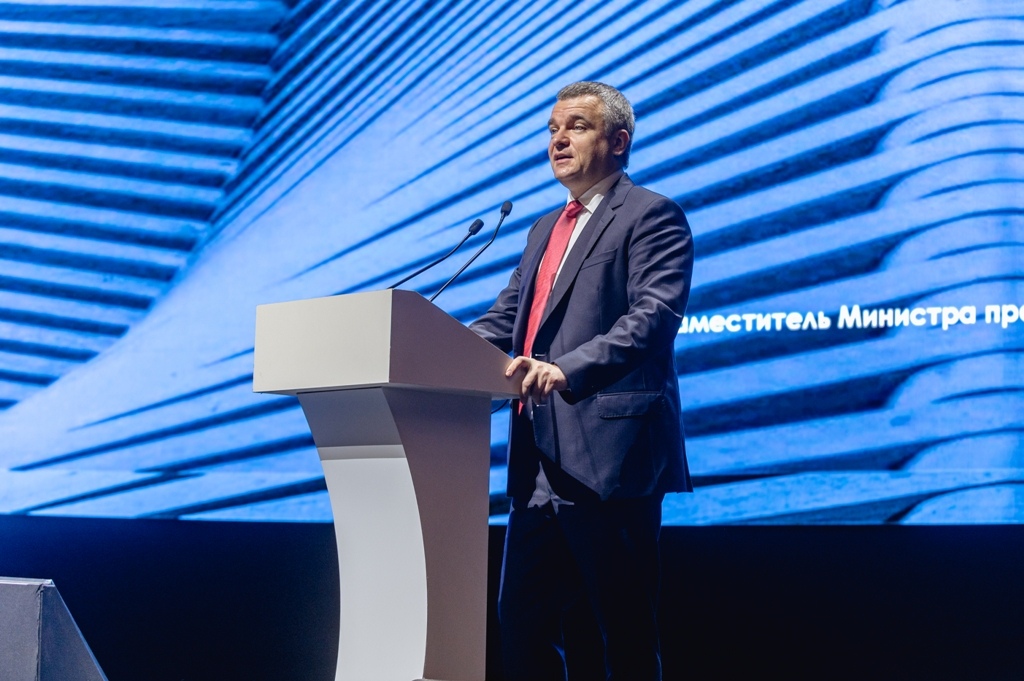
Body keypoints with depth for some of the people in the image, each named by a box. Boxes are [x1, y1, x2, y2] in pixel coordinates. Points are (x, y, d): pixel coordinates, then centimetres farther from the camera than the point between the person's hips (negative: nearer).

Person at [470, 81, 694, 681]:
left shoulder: (651, 216, -3)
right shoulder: (545, 230, 23)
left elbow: (653, 316, -17)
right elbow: (504, 318, 18)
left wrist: (568, 369, -31)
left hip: (608, 452, -8)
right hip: (541, 459, 8)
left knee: (626, 626, 0)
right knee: (523, 619, 9)